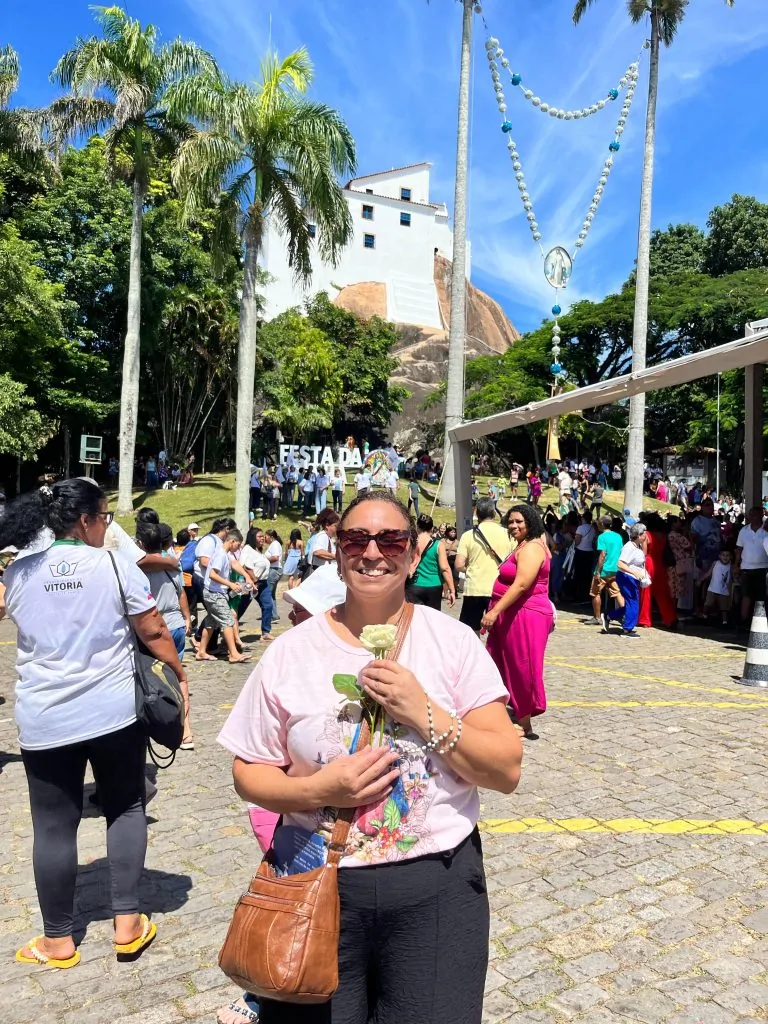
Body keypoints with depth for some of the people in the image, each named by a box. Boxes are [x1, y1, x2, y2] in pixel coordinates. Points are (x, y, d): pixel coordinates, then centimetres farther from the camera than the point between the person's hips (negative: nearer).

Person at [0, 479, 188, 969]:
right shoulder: (114, 565, -11)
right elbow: (153, 631, -8)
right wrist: (181, 674, 4)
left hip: (45, 721, 2)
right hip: (115, 712, -2)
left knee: (55, 826, 11)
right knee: (126, 809, 15)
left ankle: (59, 941, 25)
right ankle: (128, 923, 20)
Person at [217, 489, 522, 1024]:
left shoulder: (454, 641, -6)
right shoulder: (292, 651, -4)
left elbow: (507, 771, -7)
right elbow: (248, 774, 2)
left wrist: (424, 712, -20)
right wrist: (318, 790, -17)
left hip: (437, 886, 0)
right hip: (320, 885, 1)